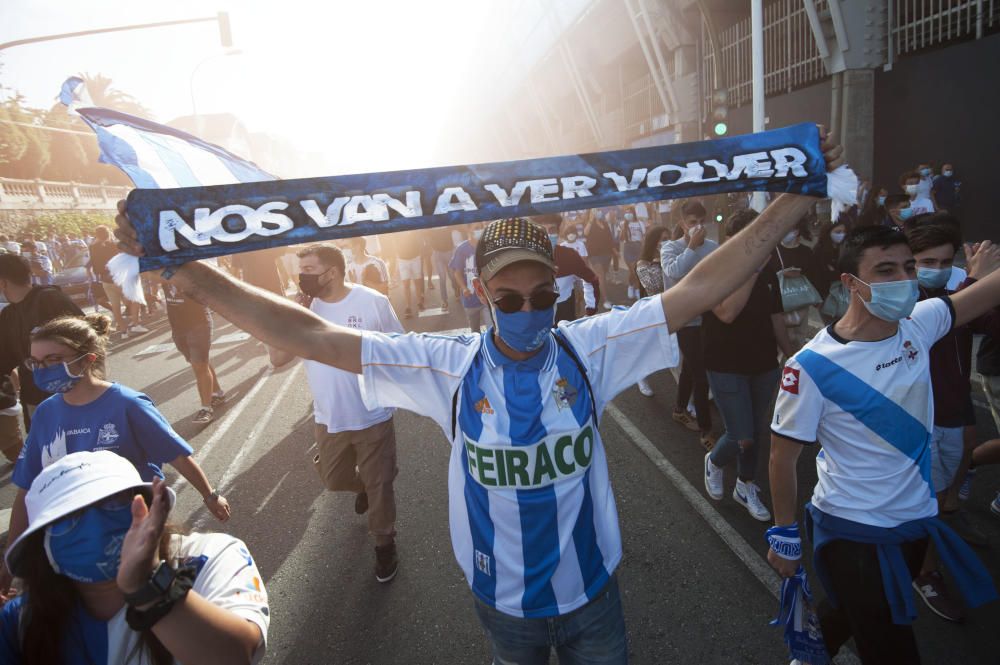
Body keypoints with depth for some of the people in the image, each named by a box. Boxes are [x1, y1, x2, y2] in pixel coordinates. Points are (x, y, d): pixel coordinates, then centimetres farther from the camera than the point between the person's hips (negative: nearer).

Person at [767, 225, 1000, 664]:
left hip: (916, 518, 6)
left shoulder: (919, 324, -8)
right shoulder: (811, 366, -24)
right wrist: (785, 535, -9)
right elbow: (783, 457, -15)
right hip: (852, 532, -6)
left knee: (850, 612, 27)